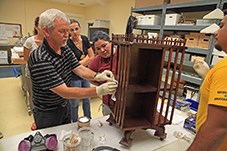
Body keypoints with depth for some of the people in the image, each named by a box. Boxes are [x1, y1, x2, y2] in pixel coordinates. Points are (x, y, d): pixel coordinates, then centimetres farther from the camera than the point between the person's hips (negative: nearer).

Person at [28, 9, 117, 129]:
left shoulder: (65, 49, -5)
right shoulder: (39, 60, -31)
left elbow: (79, 69, -8)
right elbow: (65, 92, -32)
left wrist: (97, 76, -28)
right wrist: (98, 91, -37)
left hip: (65, 106, 7)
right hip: (47, 114, -6)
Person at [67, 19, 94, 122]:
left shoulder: (85, 39, 1)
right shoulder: (67, 44, -17)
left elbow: (92, 57, 5)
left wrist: (81, 63, -9)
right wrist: (86, 58, -8)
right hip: (74, 77, -5)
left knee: (87, 100, 17)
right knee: (75, 103, 8)